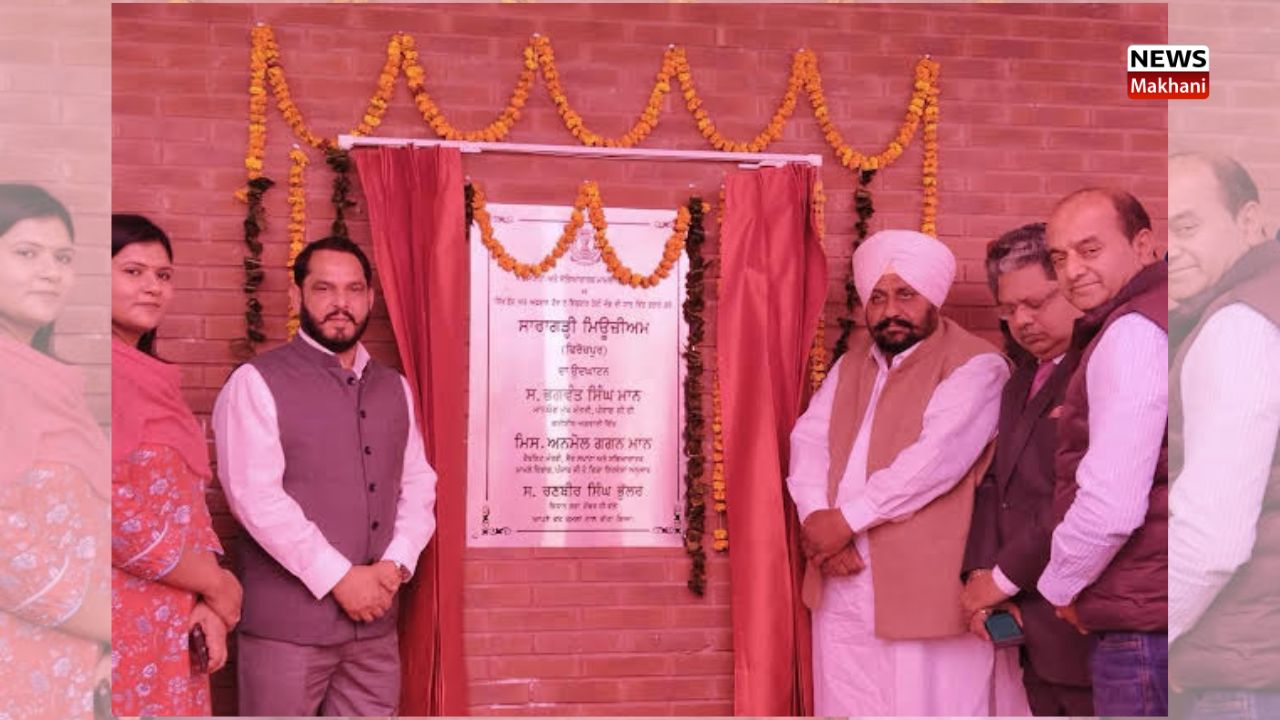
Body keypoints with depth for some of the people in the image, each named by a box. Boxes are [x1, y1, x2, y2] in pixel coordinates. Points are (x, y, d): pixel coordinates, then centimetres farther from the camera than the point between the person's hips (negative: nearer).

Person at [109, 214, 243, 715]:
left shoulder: (155, 378, 11)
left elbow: (187, 500, 10)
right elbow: (116, 512, -19)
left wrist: (208, 602, -4)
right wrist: (214, 583, -9)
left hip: (172, 620, 7)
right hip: (125, 622, -7)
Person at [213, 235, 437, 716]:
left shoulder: (394, 388, 12)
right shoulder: (257, 382, -6)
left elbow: (419, 483, 12)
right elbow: (256, 496, -14)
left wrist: (396, 563, -5)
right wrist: (340, 577, -15)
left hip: (376, 622, 5)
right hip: (287, 622, -5)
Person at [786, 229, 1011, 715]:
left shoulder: (975, 365, -7)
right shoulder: (852, 364, 16)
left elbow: (937, 456, -20)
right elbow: (809, 439, 6)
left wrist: (846, 519, -17)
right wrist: (817, 520, -12)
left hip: (925, 586, -6)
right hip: (842, 585, 7)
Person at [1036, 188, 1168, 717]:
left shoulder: (1134, 331, -15)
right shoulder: (1151, 319, 16)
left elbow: (1111, 506, -23)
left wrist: (1060, 585, -7)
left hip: (1142, 625, -10)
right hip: (1151, 611, 10)